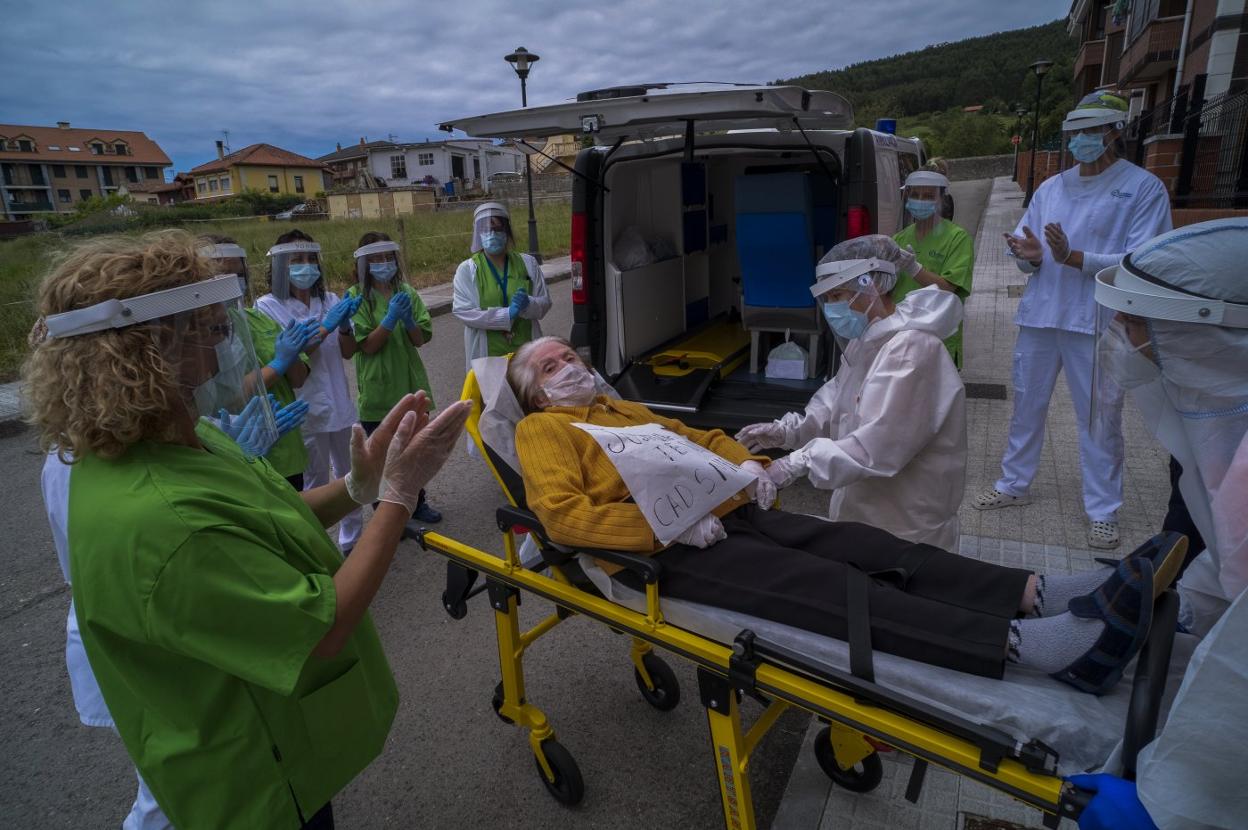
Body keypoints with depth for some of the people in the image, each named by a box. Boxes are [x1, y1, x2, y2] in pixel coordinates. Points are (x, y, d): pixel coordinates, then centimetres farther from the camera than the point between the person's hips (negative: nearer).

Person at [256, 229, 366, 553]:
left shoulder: (330, 300, 4)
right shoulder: (268, 306, -8)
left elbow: (347, 351, 5)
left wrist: (345, 324, -15)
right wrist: (324, 328, -22)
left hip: (340, 404, 5)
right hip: (306, 409, -5)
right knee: (316, 485, 7)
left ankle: (352, 539, 33)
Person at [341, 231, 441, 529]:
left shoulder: (406, 291, 2)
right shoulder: (357, 296, -8)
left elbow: (421, 339, -2)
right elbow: (367, 346, -15)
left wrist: (408, 320, -21)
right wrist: (390, 318, -26)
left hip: (409, 384, 4)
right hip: (378, 390, -4)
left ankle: (417, 502, 37)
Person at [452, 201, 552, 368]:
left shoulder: (527, 263, 5)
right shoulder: (467, 269, -1)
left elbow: (545, 303, 6)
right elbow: (463, 312, -9)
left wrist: (528, 304, -19)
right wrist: (507, 314, -20)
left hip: (526, 350, 2)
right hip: (487, 354, -2)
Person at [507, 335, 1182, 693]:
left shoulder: (617, 407, 27)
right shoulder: (543, 429, 4)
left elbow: (697, 436, 30)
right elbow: (563, 513, -12)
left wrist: (746, 465, 8)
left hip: (727, 513, 8)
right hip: (667, 551, -7)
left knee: (860, 545, -12)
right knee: (821, 586, -25)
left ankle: (1043, 595, -20)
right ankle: (1027, 644, -36)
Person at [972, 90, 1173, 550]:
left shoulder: (1144, 188, -4)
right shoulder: (1050, 188, 11)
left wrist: (1072, 257, -23)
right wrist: (1030, 256, -13)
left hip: (1096, 323, -4)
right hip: (1040, 316, 5)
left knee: (1099, 420, 4)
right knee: (1026, 406, 14)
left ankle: (1102, 510, 19)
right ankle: (1014, 484, 30)